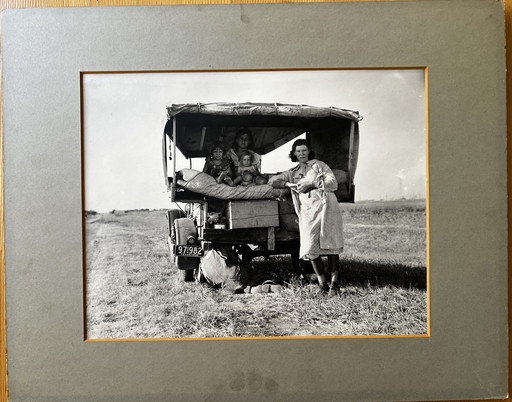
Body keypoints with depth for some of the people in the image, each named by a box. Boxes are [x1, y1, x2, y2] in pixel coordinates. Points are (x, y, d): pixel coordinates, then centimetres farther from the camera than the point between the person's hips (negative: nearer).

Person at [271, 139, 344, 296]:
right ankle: (323, 284, 1)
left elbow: (333, 184, 2)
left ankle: (334, 284, -4)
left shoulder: (319, 165, 13)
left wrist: (311, 184, -8)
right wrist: (289, 184, 1)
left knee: (331, 246, -8)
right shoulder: (292, 173, 23)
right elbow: (274, 181, 17)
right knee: (311, 248, -8)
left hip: (325, 208, -3)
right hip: (307, 212, 3)